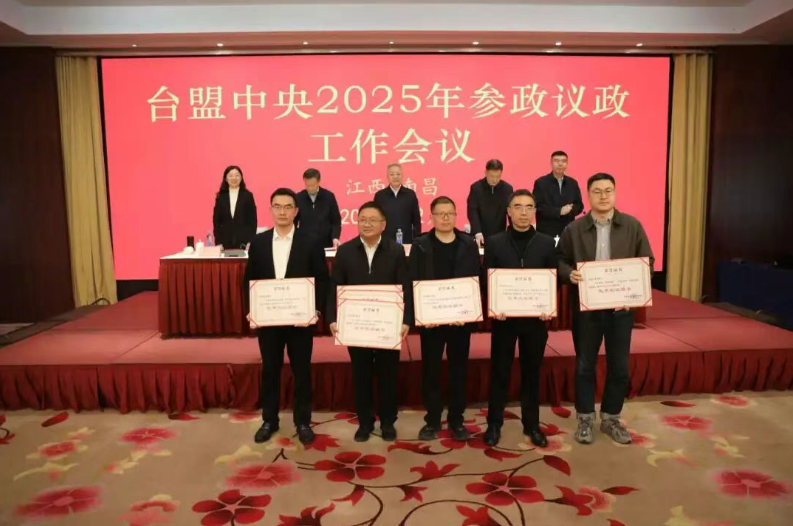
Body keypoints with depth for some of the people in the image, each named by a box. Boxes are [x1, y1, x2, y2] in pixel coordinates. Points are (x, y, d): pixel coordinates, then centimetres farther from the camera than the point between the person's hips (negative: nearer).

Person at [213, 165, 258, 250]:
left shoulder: (248, 195, 3)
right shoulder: (221, 196, 7)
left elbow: (253, 220, 1)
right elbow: (216, 220, 6)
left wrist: (251, 241, -6)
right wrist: (218, 242, -1)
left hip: (244, 240, -1)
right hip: (225, 241, 1)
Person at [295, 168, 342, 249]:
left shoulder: (329, 196, -1)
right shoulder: (298, 198, 1)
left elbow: (336, 221, 3)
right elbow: (293, 222, 7)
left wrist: (335, 237, -12)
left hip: (326, 244, 0)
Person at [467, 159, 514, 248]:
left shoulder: (507, 188, 0)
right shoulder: (476, 187, -6)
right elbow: (472, 211, -12)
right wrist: (478, 233, -25)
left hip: (500, 235, 2)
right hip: (480, 234, -2)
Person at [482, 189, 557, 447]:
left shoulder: (547, 243, 3)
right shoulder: (494, 243, 0)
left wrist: (548, 307, -13)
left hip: (536, 317, 1)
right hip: (504, 316, -1)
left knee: (532, 372, 11)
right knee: (499, 371, 7)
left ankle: (532, 424, 25)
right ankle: (494, 423, 20)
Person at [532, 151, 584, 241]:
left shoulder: (573, 183, 11)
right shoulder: (540, 183, -1)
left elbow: (579, 205, 13)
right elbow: (537, 206, -9)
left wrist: (568, 210, -10)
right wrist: (559, 211, -16)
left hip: (568, 231, 4)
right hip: (546, 232, -4)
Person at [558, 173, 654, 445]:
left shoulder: (633, 226, 0)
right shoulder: (574, 229, -2)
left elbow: (647, 261, 3)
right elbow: (560, 260, 2)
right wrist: (569, 274, -20)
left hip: (621, 306, 1)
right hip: (586, 307, -1)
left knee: (619, 366, 10)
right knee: (585, 365, 9)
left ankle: (611, 418, 28)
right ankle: (585, 419, 24)